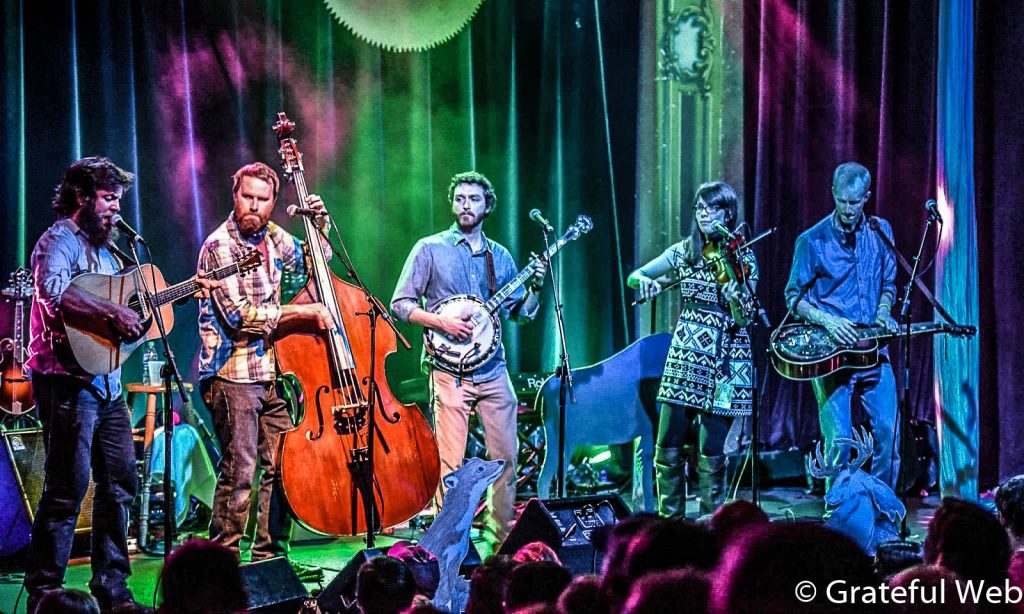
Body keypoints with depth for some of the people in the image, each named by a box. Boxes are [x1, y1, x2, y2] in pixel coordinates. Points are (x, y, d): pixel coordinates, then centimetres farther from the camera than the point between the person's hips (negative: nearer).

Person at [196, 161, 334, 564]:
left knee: (282, 466, 8)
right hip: (233, 373, -8)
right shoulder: (221, 245, -10)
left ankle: (269, 556, 16)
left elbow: (312, 263, 33)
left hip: (269, 370, 8)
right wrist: (301, 312, -16)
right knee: (239, 472, -9)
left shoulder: (272, 237, 12)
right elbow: (238, 314, -18)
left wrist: (320, 225, 14)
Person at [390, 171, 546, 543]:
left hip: (492, 369, 4)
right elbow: (400, 304, -1)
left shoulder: (499, 256, 15)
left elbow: (521, 314, 18)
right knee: (452, 463, -6)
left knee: (506, 456, 4)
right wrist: (442, 322, -14)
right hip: (450, 369, -4)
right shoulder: (430, 249, 2)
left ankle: (500, 539, 15)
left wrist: (535, 287, -1)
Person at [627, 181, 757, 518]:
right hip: (685, 353, 3)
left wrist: (735, 292, -30)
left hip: (723, 361, -3)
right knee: (668, 449, -1)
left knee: (711, 453, -4)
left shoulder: (741, 258, -2)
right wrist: (645, 281, -13)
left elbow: (743, 319, -9)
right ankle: (670, 520, 13)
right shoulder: (685, 251, 8)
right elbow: (633, 276, 10)